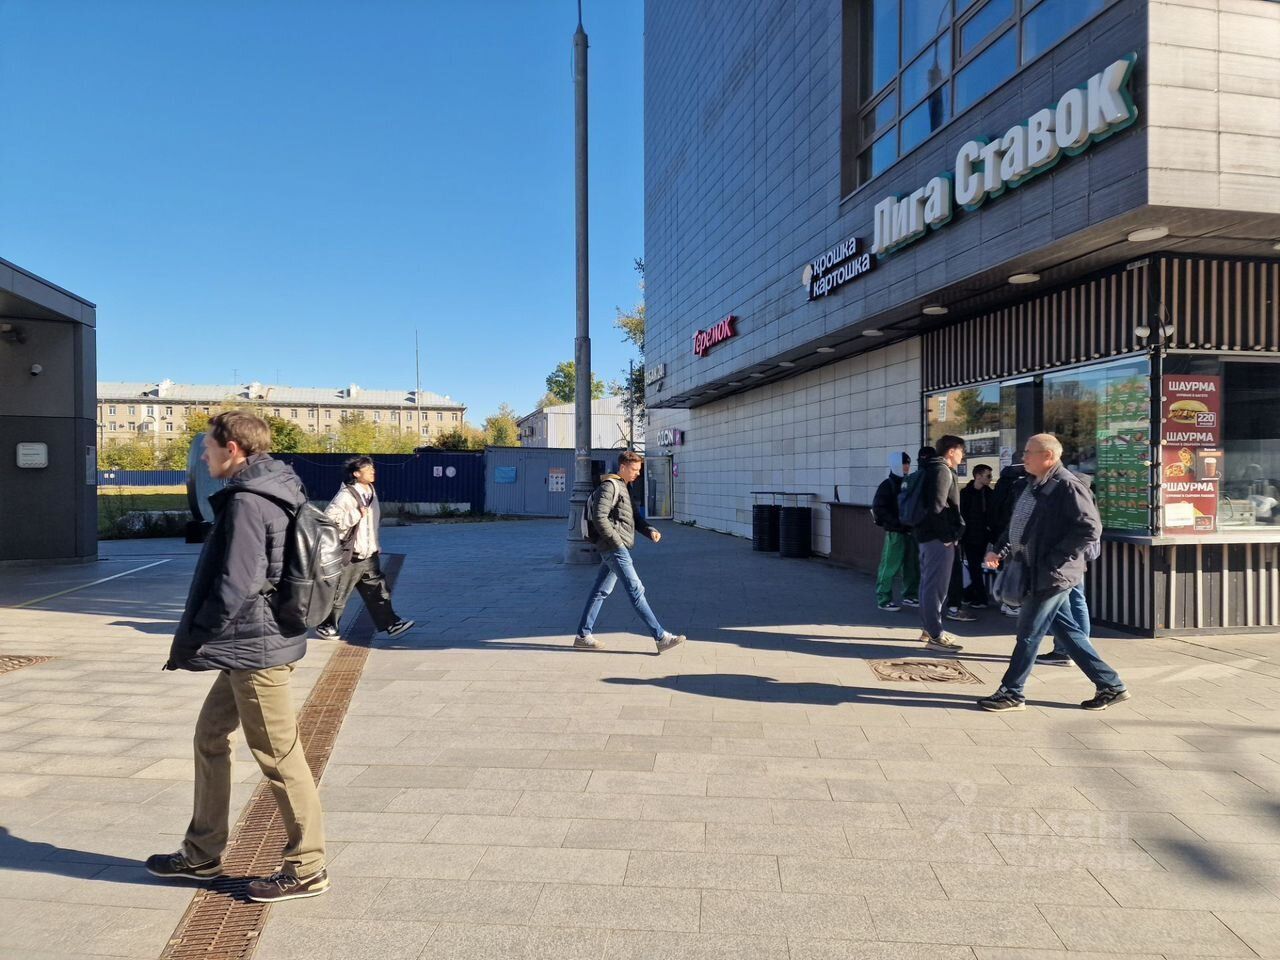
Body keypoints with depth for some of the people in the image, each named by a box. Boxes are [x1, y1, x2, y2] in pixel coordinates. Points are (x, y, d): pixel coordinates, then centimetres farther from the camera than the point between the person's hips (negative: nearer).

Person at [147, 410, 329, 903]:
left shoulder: (247, 502, -19)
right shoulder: (272, 493, 11)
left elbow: (235, 587, -24)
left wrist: (189, 642, -11)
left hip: (256, 648, -10)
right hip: (249, 646, 10)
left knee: (278, 757, 0)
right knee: (210, 738, 20)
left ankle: (307, 868, 14)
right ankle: (202, 854, 35)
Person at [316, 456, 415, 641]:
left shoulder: (371, 493, 9)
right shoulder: (346, 495, -18)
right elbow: (329, 520, -24)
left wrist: (375, 546, 22)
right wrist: (357, 514, -26)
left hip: (369, 555, 7)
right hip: (349, 556, -7)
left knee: (378, 590, 7)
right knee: (338, 595, 6)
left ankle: (391, 623, 10)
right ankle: (326, 626, 23)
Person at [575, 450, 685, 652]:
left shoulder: (623, 488, 21)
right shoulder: (609, 486, -10)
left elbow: (633, 517, 22)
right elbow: (599, 517, -19)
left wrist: (649, 530, 4)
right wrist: (616, 541, -17)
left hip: (614, 549, 10)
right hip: (615, 548, -10)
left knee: (600, 591, 12)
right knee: (636, 591, -10)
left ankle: (582, 635, 19)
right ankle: (661, 637, -9)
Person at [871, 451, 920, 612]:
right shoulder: (887, 485, -6)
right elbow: (878, 508, -13)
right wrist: (896, 522, -19)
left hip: (910, 531, 7)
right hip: (895, 532, -7)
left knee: (913, 565, 11)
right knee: (890, 566, -6)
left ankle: (910, 596, 24)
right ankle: (884, 600, 0)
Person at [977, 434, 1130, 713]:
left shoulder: (1068, 486, -16)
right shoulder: (1034, 485, 13)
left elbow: (1090, 528, -21)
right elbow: (1018, 523, 21)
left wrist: (1054, 559, -21)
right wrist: (1000, 550, 8)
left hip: (1051, 575, -9)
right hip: (1036, 572, 9)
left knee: (1028, 633, 0)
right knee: (1067, 631, 15)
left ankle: (1012, 693, 12)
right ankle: (1111, 685, 24)